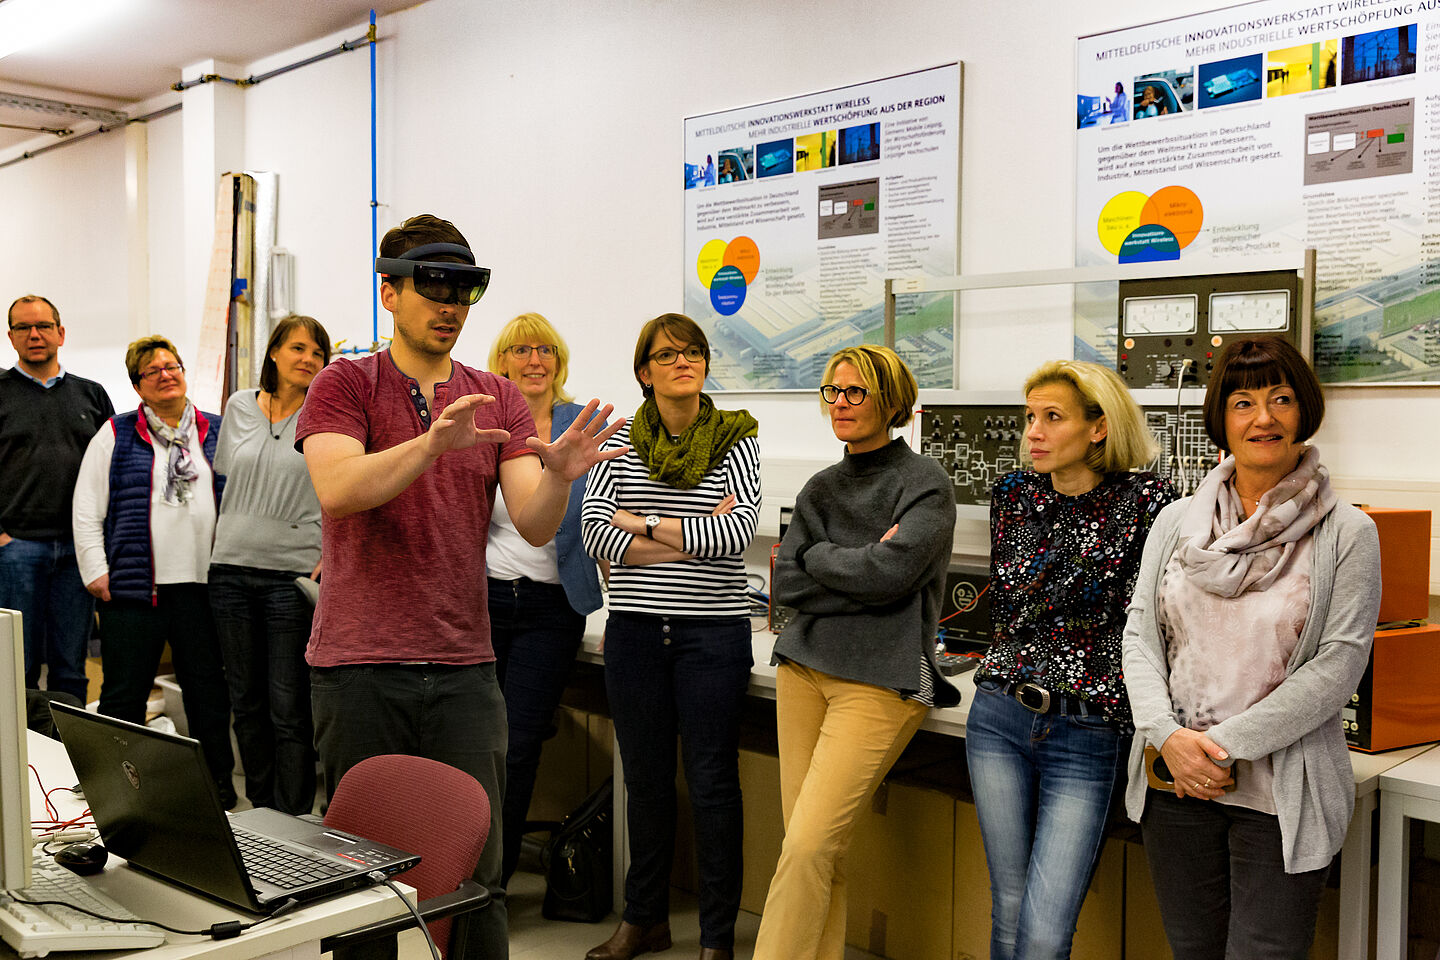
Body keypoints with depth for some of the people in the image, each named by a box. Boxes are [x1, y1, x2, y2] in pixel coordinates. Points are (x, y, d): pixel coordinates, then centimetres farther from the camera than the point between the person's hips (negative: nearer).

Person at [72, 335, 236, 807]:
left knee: (209, 691, 8)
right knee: (124, 693, 4)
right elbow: (87, 509, 4)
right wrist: (97, 572, -3)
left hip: (202, 587, 2)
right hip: (132, 588, -1)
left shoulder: (218, 433, 11)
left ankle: (218, 785, 19)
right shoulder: (116, 436, 6)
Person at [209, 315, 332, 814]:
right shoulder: (239, 406, 10)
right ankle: (259, 814, 25)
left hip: (293, 572, -4)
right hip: (231, 568, 5)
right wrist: (231, 532, 16)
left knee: (289, 708, -3)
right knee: (246, 701, 12)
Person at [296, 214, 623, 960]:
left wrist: (557, 476, -23)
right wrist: (433, 444, -34)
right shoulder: (344, 386, 0)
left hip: (463, 668, 3)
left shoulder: (498, 400, 9)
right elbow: (337, 489, -19)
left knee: (477, 874, 4)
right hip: (359, 669, -2)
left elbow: (534, 527, -2)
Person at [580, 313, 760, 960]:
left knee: (711, 782, 3)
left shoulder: (736, 440, 0)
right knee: (645, 779, 14)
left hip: (712, 633, -2)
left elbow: (737, 530, -14)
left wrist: (645, 525, -10)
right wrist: (690, 539, -13)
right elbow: (596, 531, -7)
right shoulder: (621, 443, 5)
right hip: (635, 630, 3)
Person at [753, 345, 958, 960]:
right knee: (813, 850, 4)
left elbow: (892, 572, -16)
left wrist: (819, 557, -1)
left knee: (809, 845, -12)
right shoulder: (820, 489, 16)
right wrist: (861, 568, -7)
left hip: (880, 679, -6)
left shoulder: (925, 484, -2)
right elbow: (785, 584, 6)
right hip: (805, 666, 6)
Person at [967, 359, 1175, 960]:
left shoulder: (1145, 500, -7)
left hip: (1087, 736, -4)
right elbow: (1006, 607, 9)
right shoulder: (1013, 495, 6)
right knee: (1009, 912, 12)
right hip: (999, 719, 4)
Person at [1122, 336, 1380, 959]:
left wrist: (1225, 744, -15)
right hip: (1173, 784, 3)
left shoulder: (1346, 534, -4)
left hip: (1282, 791, -3)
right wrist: (1169, 735, -12)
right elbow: (1138, 633, 4)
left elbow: (1339, 664, -10)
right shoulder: (1177, 521, 7)